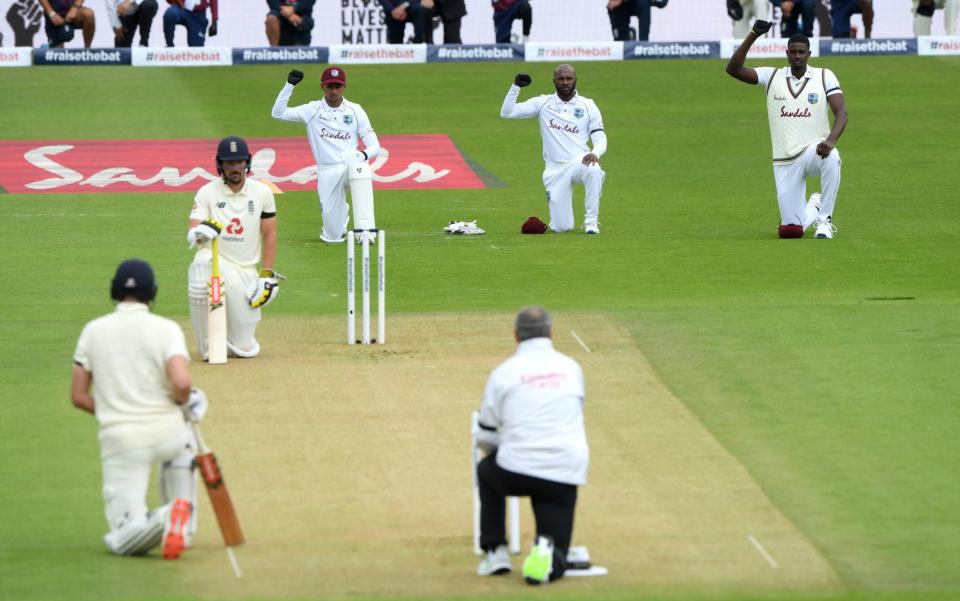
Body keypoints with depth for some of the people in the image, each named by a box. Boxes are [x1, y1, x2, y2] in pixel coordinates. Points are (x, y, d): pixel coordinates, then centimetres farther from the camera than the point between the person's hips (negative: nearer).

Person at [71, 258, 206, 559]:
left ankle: (159, 522, -32)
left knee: (122, 541, 3)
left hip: (119, 441, 0)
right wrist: (185, 402, 4)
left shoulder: (93, 330, 4)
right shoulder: (166, 329, -3)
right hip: (167, 432, 0)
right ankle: (183, 527, 22)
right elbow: (181, 383, -19)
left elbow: (78, 396, 4)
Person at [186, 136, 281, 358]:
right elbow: (192, 236, -13)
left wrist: (267, 275, -1)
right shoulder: (207, 193, -3)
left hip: (246, 270, 1)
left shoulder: (262, 193, 3)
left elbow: (269, 235, 7)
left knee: (245, 349, -5)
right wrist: (199, 232, -37)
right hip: (214, 260, -1)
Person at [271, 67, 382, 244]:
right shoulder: (312, 110, 5)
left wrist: (365, 155, -21)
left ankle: (365, 228, -38)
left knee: (359, 167, -41)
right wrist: (289, 85, -14)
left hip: (352, 163, -1)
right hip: (327, 172, 1)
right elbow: (277, 113, -5)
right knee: (334, 236, -8)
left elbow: (375, 146, 2)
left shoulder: (355, 111, 6)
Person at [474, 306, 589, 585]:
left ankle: (495, 550, 25)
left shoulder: (504, 372, 2)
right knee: (555, 563, 12)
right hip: (566, 474, 1)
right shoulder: (572, 368, 10)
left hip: (516, 471, -1)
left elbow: (485, 439, 9)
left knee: (486, 470, 36)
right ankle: (547, 553, -25)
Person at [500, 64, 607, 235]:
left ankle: (591, 221, -22)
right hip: (555, 169, 1)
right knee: (561, 227, -9)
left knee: (593, 170, -40)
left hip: (580, 162, -1)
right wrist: (516, 86, -8)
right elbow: (506, 112, 4)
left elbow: (600, 139, 2)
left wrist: (595, 153, -20)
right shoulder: (543, 103, 8)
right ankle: (562, 215, 30)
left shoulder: (588, 106, 7)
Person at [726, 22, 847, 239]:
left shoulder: (824, 77, 1)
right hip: (784, 162, 2)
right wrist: (753, 35, -16)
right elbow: (733, 69, -5)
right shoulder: (772, 76, 5)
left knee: (831, 158, -41)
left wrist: (831, 140, -28)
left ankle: (824, 220, -23)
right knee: (791, 229, -1)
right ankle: (813, 207, 37)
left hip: (813, 150, -2)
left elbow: (841, 112, -8)